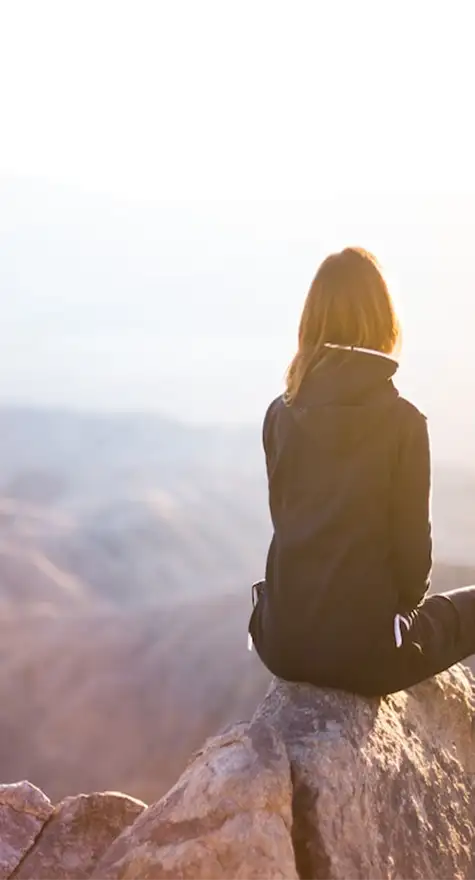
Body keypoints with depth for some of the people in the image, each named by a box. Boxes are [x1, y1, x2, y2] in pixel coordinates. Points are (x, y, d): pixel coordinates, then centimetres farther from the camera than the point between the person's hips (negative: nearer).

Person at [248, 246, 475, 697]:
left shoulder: (280, 414, 1)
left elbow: (285, 521, 9)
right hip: (362, 648, -4)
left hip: (283, 641, 4)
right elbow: (411, 543, -7)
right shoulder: (402, 421, -11)